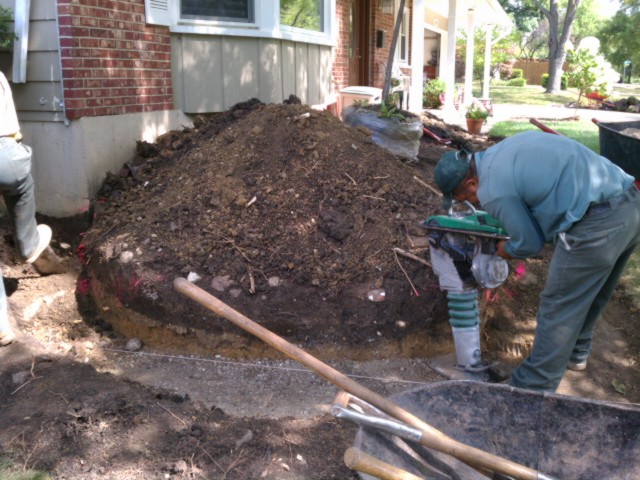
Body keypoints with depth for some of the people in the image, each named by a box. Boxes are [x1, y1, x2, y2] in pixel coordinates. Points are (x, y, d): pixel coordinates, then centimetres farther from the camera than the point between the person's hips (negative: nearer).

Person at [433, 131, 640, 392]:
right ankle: (576, 352, 49)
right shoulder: (500, 152, 14)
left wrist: (500, 249, 19)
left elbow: (529, 244, -2)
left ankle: (533, 388, 17)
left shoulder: (492, 191, -12)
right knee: (587, 291, 28)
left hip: (597, 224, -10)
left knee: (557, 310, 4)